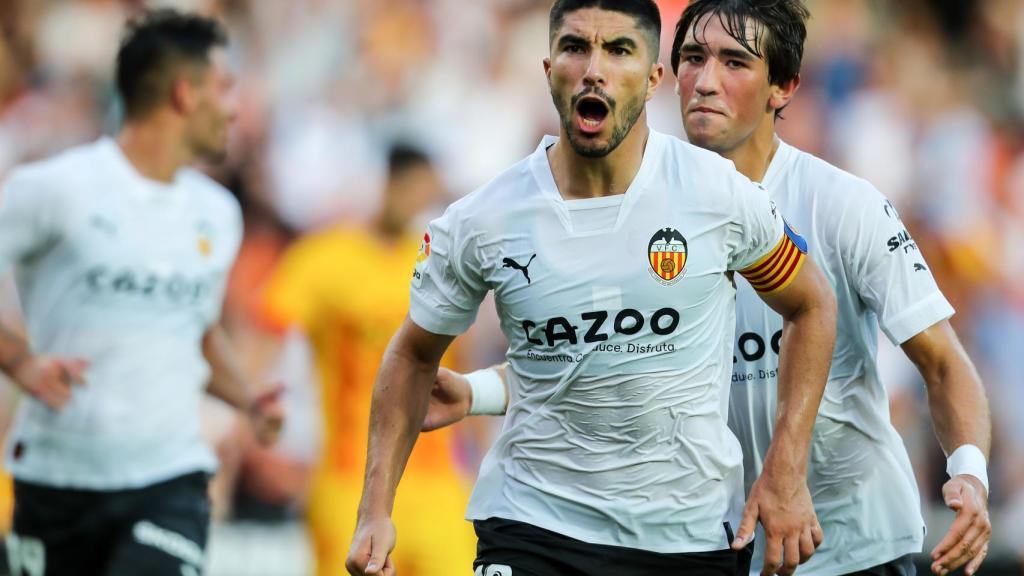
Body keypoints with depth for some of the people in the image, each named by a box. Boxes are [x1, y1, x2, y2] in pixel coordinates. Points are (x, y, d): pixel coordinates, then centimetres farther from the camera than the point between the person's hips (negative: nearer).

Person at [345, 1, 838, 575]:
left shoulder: (719, 195, -8)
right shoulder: (481, 223, -7)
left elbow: (812, 305, 7)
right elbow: (415, 353, 8)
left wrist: (787, 474, -1)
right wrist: (376, 511, 0)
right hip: (531, 526, 0)